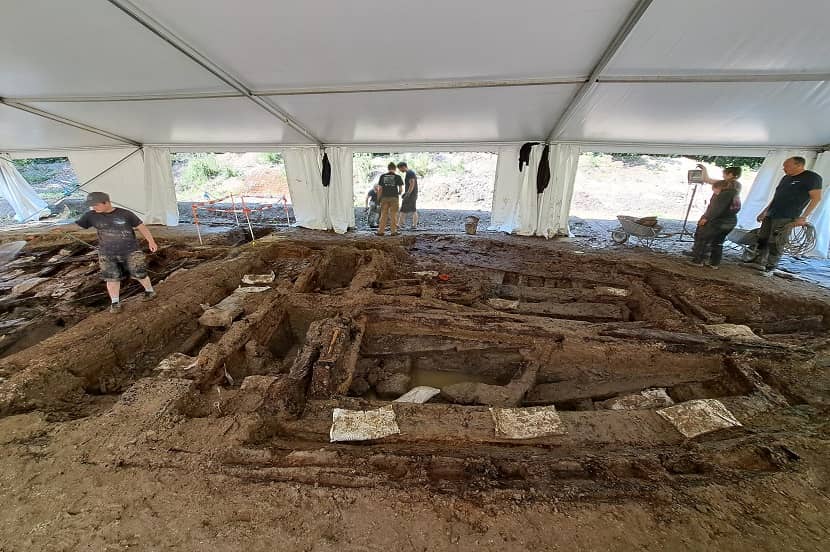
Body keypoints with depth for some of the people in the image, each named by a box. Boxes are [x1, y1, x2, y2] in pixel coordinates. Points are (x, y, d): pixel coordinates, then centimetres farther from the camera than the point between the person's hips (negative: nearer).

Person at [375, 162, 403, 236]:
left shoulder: (382, 176, 4)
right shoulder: (397, 177, 0)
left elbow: (380, 188, 2)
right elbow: (400, 188, 0)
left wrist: (378, 198, 9)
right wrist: (399, 193, 21)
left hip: (384, 197, 2)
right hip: (394, 197, -1)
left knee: (383, 215, 7)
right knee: (393, 215, 5)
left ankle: (381, 231, 8)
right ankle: (394, 231, 6)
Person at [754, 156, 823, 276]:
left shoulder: (811, 177, -5)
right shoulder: (785, 178, 15)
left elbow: (816, 198, -8)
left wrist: (803, 217, -15)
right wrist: (764, 212, 20)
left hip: (786, 218, -7)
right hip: (770, 216, 7)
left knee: (774, 243, -7)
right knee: (762, 239, 5)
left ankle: (770, 268, 0)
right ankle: (759, 262, 14)